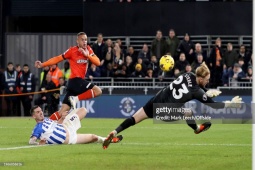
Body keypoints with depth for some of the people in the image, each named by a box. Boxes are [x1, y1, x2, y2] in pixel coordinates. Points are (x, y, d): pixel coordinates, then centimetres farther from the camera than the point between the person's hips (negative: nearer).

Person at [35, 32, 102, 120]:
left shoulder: (88, 50, 12)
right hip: (76, 80, -6)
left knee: (62, 111, 3)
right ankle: (75, 99, -13)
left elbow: (98, 62, 3)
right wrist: (42, 64, -7)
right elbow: (58, 59, -1)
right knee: (98, 91, -21)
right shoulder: (72, 50, -4)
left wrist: (87, 55, -13)